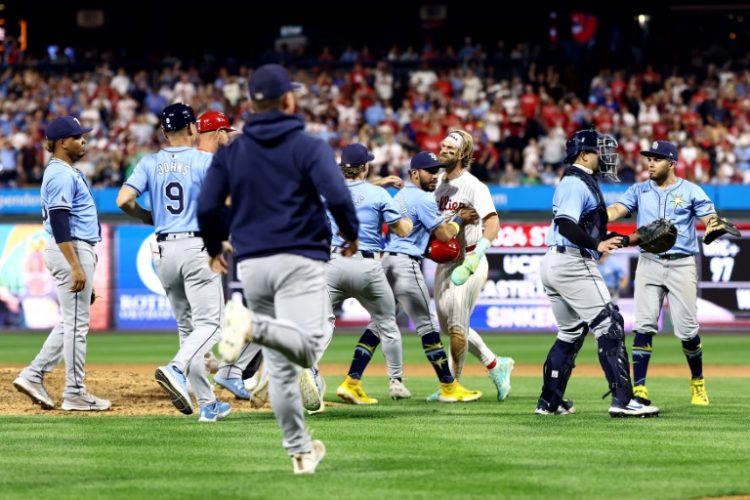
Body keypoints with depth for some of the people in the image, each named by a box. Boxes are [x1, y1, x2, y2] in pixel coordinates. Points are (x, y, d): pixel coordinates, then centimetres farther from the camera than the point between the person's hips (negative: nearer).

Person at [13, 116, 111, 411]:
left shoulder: (67, 172, 17)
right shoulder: (61, 175, -15)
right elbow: (59, 223, -22)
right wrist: (76, 267, -26)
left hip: (78, 250, 11)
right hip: (71, 251, -11)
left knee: (72, 323, 14)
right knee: (77, 323, -6)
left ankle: (33, 376, 13)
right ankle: (75, 395, -2)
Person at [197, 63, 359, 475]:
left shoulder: (230, 152, 9)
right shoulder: (308, 147, -2)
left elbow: (206, 209, 4)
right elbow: (337, 197, -14)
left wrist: (215, 249, 22)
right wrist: (351, 236, 5)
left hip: (251, 265, 5)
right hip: (300, 260, -5)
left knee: (279, 367, 12)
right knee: (307, 348, -18)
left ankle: (300, 451, 17)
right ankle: (253, 325, -43)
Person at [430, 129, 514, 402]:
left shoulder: (473, 186, -15)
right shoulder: (438, 183, 9)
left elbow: (492, 223, -25)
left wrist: (474, 258, -37)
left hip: (468, 260, -9)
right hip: (444, 262, 9)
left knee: (457, 325, -7)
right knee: (447, 325, 14)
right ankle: (495, 365, 27)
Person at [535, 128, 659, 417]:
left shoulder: (572, 182, 19)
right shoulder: (578, 183, -12)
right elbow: (567, 224, -25)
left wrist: (608, 241, 18)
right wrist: (597, 245, -32)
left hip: (552, 263, 11)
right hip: (573, 263, -11)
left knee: (571, 333, 19)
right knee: (608, 326, -11)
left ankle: (550, 402, 19)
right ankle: (622, 400, -17)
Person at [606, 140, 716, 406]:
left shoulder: (691, 191, 3)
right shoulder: (639, 191, 9)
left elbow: (709, 219, -7)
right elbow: (617, 209, -6)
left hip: (682, 265, -2)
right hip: (649, 263, 2)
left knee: (687, 329, -1)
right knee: (644, 326, -7)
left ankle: (697, 382, 21)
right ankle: (639, 388, -7)